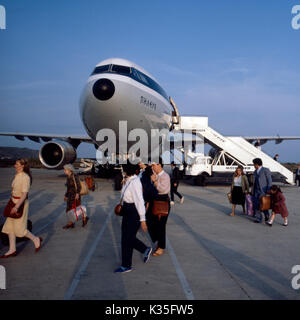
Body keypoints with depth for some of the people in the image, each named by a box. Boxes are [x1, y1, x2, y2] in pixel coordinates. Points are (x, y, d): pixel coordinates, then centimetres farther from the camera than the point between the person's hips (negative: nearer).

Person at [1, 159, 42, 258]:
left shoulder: (25, 177, -19)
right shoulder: (17, 176, 8)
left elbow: (24, 194, -23)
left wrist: (16, 207, -29)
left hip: (21, 203, -9)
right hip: (14, 202, 9)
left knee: (19, 228, -2)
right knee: (9, 227, 9)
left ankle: (36, 240, 18)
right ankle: (12, 250, 18)